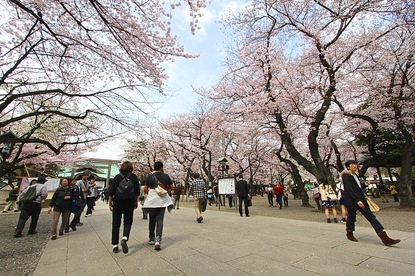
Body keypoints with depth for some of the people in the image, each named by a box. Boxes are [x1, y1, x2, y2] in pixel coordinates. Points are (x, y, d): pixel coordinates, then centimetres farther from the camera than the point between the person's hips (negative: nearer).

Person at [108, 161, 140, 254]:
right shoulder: (134, 177, -1)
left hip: (117, 202, 1)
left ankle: (115, 245, 16)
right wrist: (136, 202, 12)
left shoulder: (117, 177, -1)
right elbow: (137, 191, 2)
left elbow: (111, 191, -2)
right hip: (130, 203, 0)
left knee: (116, 224, 12)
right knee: (128, 222, 12)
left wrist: (110, 202, 8)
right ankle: (124, 238, -11)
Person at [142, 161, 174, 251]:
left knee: (152, 220, 16)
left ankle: (151, 239, 29)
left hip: (151, 200, 1)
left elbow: (145, 190, 3)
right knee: (160, 220, 2)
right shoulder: (166, 176, 1)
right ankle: (158, 240, -10)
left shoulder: (149, 176, 1)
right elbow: (171, 188, 8)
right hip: (162, 201, -1)